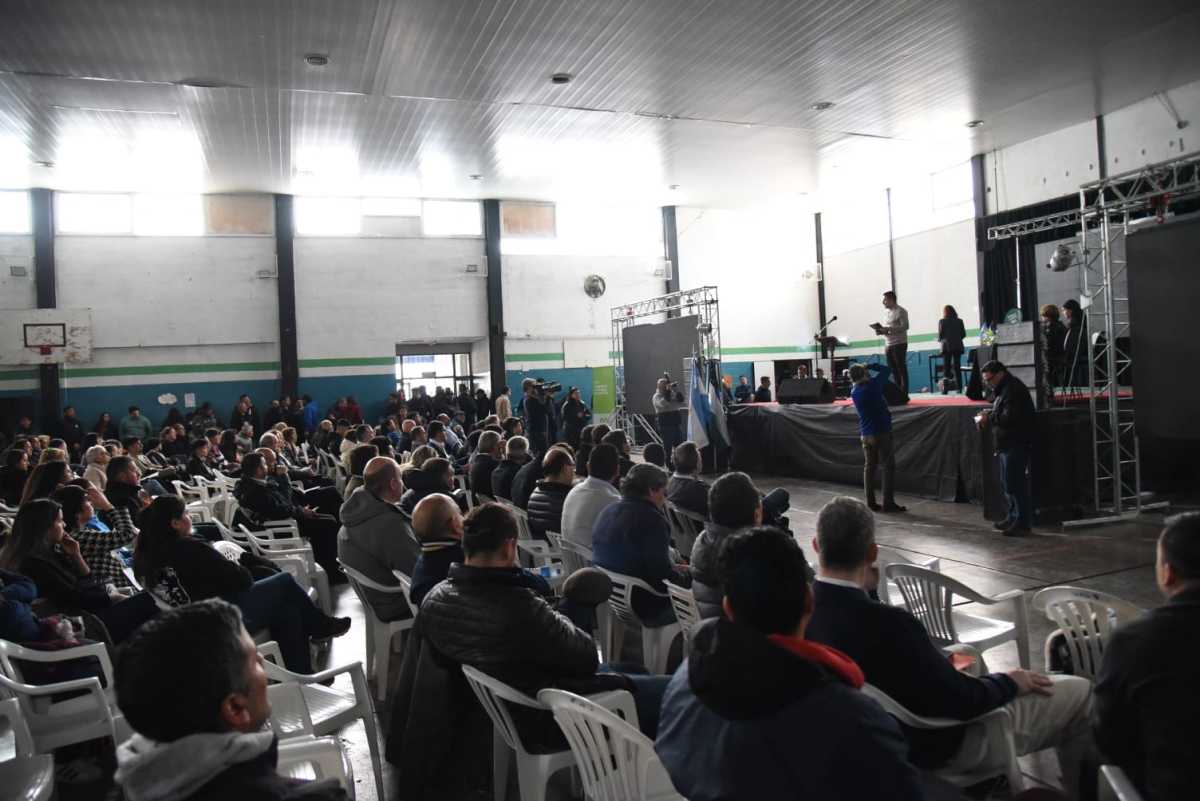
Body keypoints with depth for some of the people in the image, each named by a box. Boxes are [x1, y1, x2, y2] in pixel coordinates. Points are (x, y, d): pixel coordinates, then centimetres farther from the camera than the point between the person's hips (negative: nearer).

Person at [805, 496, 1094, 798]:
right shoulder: (886, 622, -37)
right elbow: (959, 700, -24)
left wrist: (866, 588, -6)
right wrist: (1009, 682, -5)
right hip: (938, 744, -7)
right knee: (1080, 693, 5)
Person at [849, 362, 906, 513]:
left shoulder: (854, 392, 3)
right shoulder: (873, 384, -13)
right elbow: (886, 369, -1)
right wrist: (869, 366, 5)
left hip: (865, 434, 6)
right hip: (882, 432, -6)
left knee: (869, 467, 9)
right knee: (888, 467, -1)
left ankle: (871, 503, 8)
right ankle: (888, 503, -2)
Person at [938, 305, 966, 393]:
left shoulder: (942, 321, -7)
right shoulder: (959, 321, 3)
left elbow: (940, 335, -9)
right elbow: (963, 334, 4)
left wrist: (939, 339, 12)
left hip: (946, 347, -3)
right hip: (957, 346, 3)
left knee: (946, 367, 1)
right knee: (957, 367, 8)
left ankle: (945, 388, -7)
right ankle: (959, 387, 5)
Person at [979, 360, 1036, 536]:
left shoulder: (1013, 389, -16)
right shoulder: (1005, 388, 18)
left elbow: (1009, 417, -24)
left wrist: (989, 419, -14)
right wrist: (990, 413, 8)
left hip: (1016, 444, -11)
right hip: (1008, 444, 11)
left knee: (1015, 483, -8)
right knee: (1007, 483, 16)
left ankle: (1023, 523, -3)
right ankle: (1013, 517, 25)